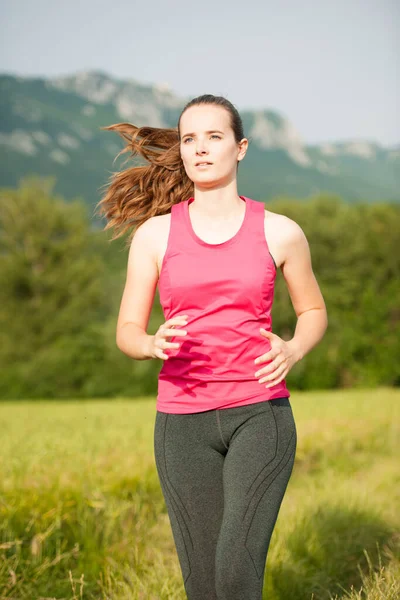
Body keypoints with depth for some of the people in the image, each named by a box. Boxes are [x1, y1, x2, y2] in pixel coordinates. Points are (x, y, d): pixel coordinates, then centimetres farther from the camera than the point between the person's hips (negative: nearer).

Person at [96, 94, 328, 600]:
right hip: (183, 422, 1)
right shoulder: (154, 233, 1)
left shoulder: (280, 232, 0)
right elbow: (127, 333, 4)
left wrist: (292, 351, -9)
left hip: (260, 414, -1)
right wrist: (153, 344, -20)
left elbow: (314, 312, 14)